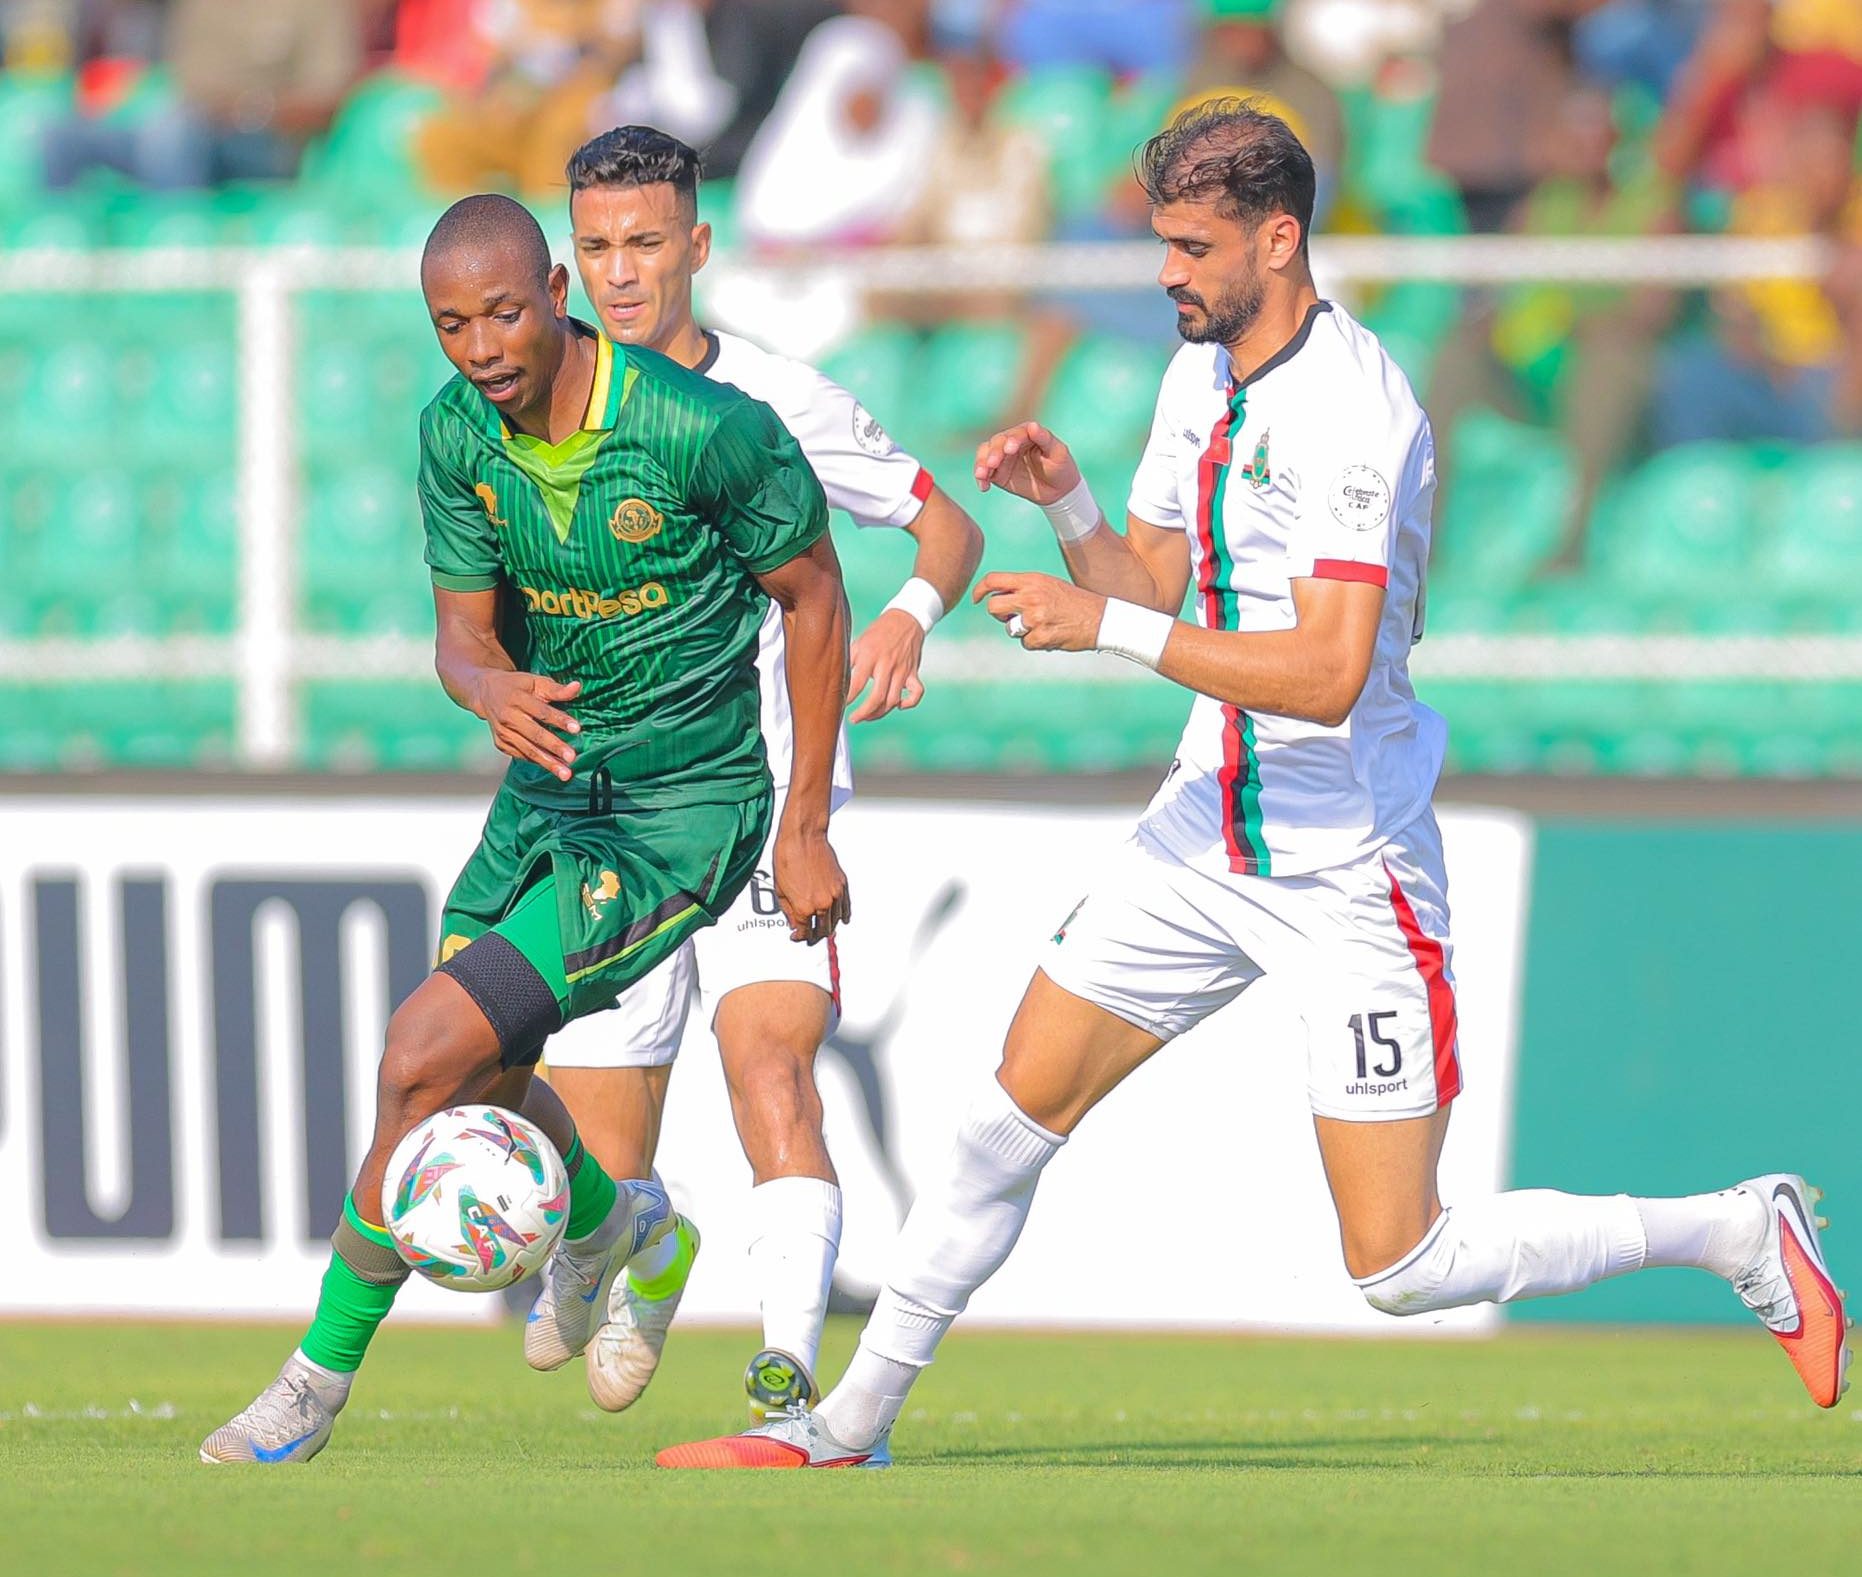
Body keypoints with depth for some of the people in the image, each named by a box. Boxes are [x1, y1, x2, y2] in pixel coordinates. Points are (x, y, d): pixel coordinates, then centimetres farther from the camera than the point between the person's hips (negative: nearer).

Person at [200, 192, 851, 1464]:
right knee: (476, 1083, 20)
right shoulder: (458, 432, -6)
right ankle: (607, 1221, 54)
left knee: (425, 1052, -18)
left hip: (680, 819, -7)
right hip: (550, 783, 7)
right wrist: (493, 691, -26)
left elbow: (814, 597, -9)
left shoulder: (707, 429, -23)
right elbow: (464, 632, 0)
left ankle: (324, 1371, -3)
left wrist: (807, 828, -8)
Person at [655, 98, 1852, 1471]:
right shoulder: (1202, 375, 6)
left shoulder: (1351, 407, -22)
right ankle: (851, 1425, 17)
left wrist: (1106, 625, -26)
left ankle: (1745, 1234, 9)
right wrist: (1065, 502, -4)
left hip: (1352, 872, -8)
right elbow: (1152, 585, 16)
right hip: (1207, 836, 8)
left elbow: (1328, 675, -28)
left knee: (1400, 1268, -7)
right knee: (1011, 1120, 6)